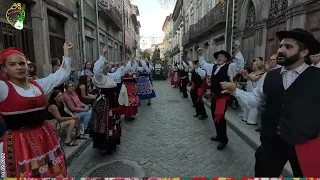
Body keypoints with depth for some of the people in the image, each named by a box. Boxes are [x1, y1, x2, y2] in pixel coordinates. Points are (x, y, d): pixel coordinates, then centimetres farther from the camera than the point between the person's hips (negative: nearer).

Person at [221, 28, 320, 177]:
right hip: (271, 141, 3)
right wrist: (235, 90, -5)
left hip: (306, 145, -2)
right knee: (262, 174, 18)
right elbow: (255, 100, 8)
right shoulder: (269, 76, 2)